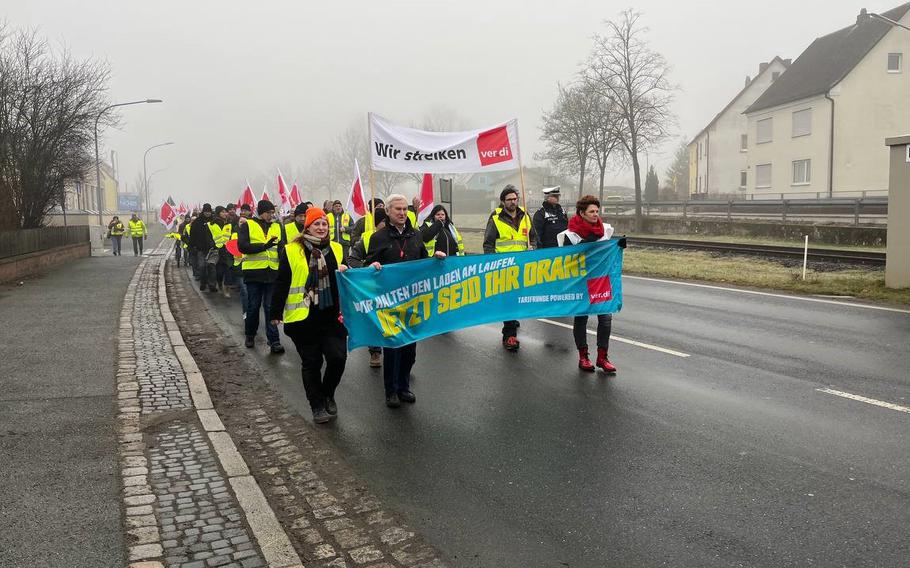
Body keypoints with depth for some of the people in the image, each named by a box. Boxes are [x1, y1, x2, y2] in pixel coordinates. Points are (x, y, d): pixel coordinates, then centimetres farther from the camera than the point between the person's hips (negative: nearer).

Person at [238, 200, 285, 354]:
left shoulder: (277, 227, 12)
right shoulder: (248, 226, 0)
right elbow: (242, 246, -12)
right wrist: (264, 246, -21)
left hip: (272, 273, 2)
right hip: (254, 272, -2)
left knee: (271, 308, 1)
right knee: (253, 307, 10)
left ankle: (274, 341, 1)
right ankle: (250, 335, 30)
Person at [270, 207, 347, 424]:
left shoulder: (336, 249, 8)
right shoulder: (291, 251, -3)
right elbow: (281, 283, -2)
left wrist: (345, 271, -4)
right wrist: (276, 313, -3)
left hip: (332, 316, 3)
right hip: (303, 317, -3)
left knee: (338, 357, -5)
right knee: (311, 363, 7)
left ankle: (328, 394, 23)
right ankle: (317, 406, 23)